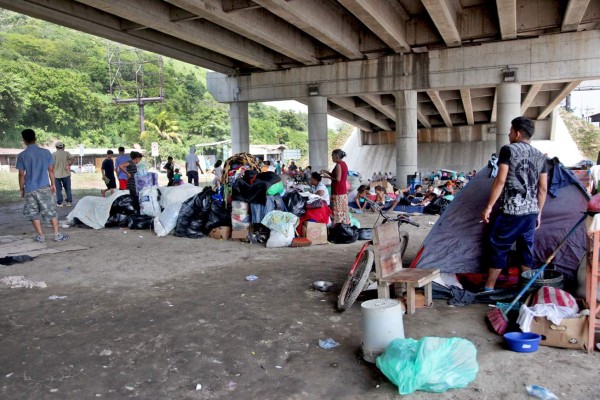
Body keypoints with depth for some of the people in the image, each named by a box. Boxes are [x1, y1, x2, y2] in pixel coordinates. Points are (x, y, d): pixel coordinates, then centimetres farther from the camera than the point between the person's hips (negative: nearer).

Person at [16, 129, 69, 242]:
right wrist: (53, 184, 10)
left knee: (33, 213, 11)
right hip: (44, 187, 0)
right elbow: (51, 170, 1)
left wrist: (21, 188, 10)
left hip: (29, 189, 0)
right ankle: (57, 235, 4)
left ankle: (40, 236, 13)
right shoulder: (45, 152, -1)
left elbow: (21, 174, -1)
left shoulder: (21, 156, -3)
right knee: (51, 211, 5)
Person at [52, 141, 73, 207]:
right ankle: (69, 202, 9)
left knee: (58, 189, 7)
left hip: (57, 174, -1)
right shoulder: (66, 153, 1)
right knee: (68, 188, 10)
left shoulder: (54, 154, -2)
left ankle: (59, 203, 8)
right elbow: (72, 158, -15)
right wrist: (69, 165, -4)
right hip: (66, 174, 1)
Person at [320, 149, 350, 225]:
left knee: (337, 211, -6)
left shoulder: (338, 165, -15)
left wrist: (328, 176, -11)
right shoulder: (344, 164, 13)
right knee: (343, 211, 12)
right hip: (343, 191, 9)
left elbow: (338, 179, -21)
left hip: (338, 192, -9)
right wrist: (327, 172, 15)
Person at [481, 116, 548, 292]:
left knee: (499, 247, 3)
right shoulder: (540, 156, 12)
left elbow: (500, 180, -13)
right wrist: (539, 212, 20)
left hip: (510, 211, -6)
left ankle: (488, 288, 9)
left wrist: (489, 206, -9)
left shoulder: (508, 150, -6)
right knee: (526, 248, 14)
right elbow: (543, 189, 12)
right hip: (531, 212, 6)